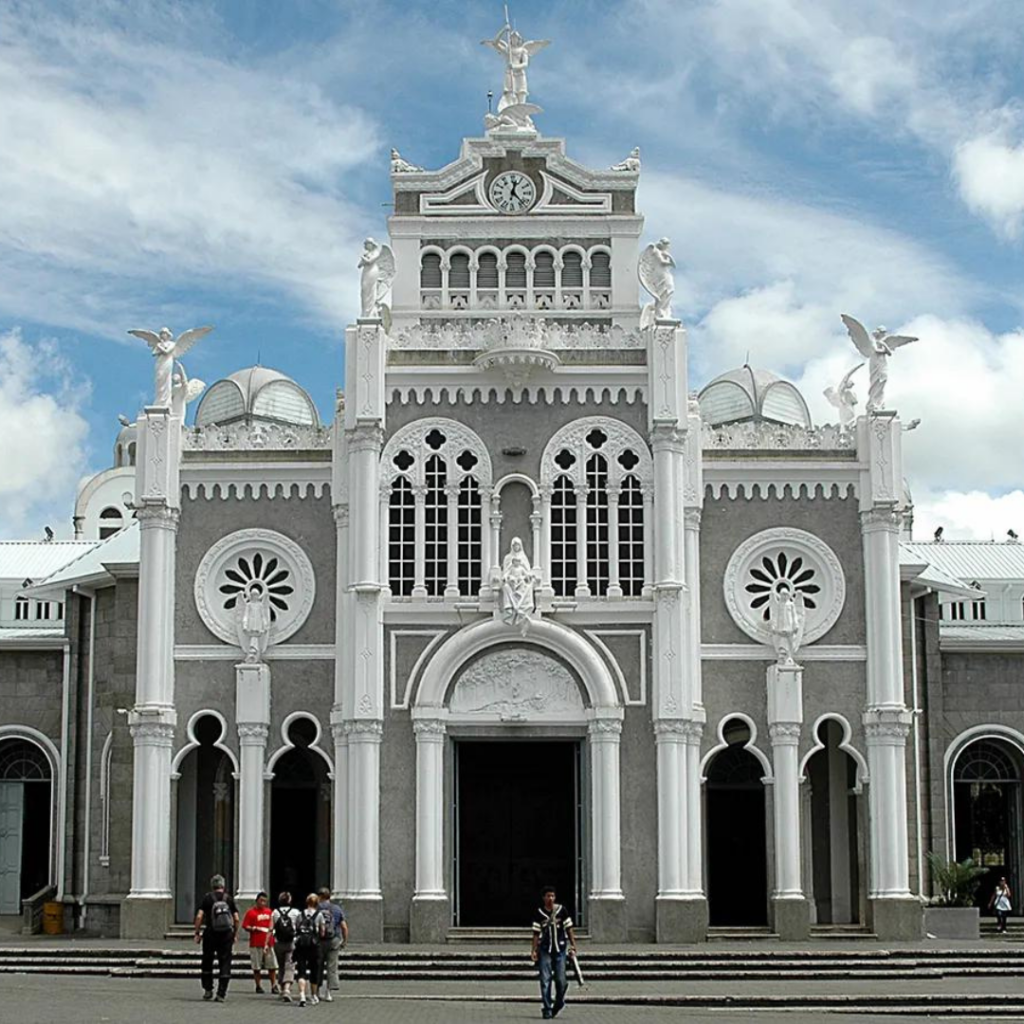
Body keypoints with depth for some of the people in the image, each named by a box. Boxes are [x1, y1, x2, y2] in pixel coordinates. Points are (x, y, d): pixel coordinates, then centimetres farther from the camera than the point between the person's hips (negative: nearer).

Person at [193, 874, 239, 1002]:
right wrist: (235, 934, 12)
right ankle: (221, 994, -1)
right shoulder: (229, 899, 4)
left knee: (207, 963, 15)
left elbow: (199, 916, -8)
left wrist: (197, 933, 1)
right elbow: (236, 919, 1)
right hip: (227, 934, 1)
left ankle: (208, 990, 16)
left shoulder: (207, 898, -1)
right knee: (225, 963, 3)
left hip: (210, 934, -1)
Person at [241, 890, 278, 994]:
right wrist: (253, 929, -19)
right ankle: (258, 986, 9)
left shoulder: (269, 912, 14)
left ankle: (274, 986, 6)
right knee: (256, 967, 1)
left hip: (268, 943, 4)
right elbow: (245, 926, -5)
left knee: (272, 966, 2)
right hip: (256, 943, -4)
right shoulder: (251, 912, -1)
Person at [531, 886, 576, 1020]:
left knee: (560, 980, -2)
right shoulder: (539, 913, 3)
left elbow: (569, 929, 4)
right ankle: (546, 1009, 1)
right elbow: (536, 933, 7)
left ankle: (559, 1002, 25)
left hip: (560, 948, 0)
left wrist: (573, 945, -3)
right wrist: (533, 950, 2)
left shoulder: (562, 911, 2)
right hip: (545, 949, 0)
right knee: (545, 980, -4)